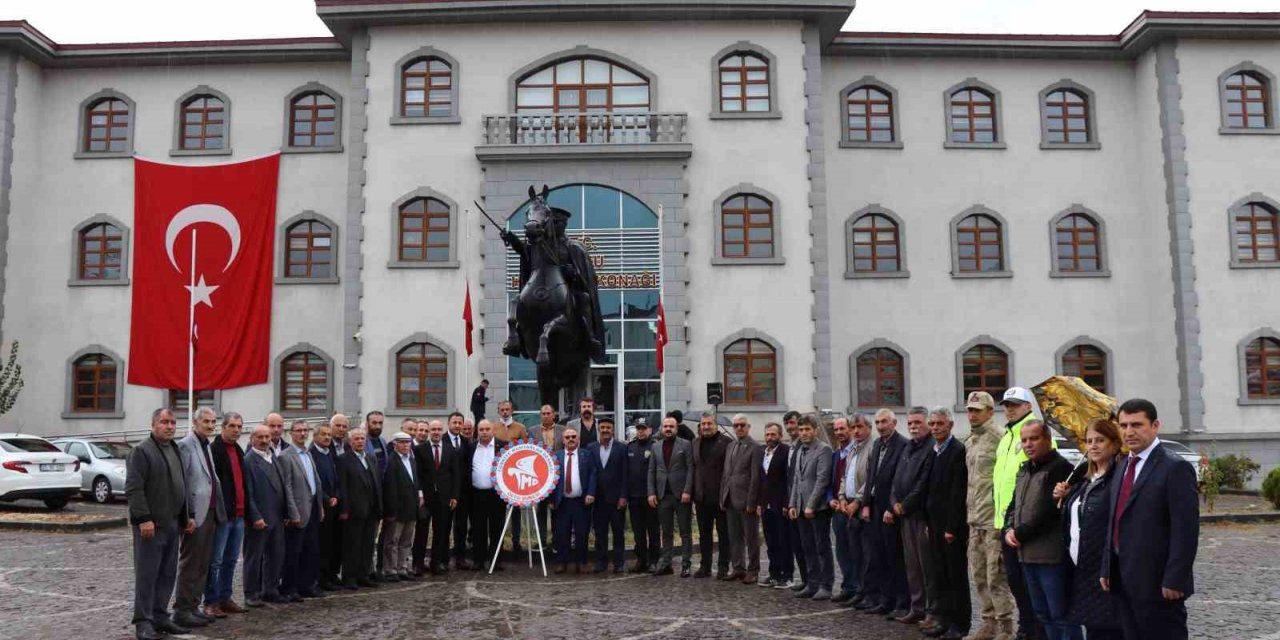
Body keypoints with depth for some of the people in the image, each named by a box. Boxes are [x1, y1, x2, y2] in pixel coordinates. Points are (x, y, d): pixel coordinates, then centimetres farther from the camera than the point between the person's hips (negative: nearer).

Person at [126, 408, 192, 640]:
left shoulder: (175, 451, 17)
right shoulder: (142, 451, -8)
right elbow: (133, 488, -15)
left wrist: (186, 517, 19)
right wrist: (144, 518, -21)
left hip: (172, 524, 8)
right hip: (150, 524, -8)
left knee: (167, 574, 11)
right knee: (147, 574, -3)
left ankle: (160, 616, 19)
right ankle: (143, 621, 3)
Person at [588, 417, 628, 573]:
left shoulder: (621, 448, 0)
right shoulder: (590, 448, 6)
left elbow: (625, 474, -3)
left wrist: (623, 497, -9)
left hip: (615, 497, -2)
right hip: (598, 497, 2)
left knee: (618, 531, 4)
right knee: (600, 532, 7)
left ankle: (619, 563, 12)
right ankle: (601, 561, 16)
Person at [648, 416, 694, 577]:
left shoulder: (685, 445, 0)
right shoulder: (656, 446, 11)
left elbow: (690, 469, -5)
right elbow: (651, 471, 10)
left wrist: (687, 491, -14)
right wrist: (651, 493, 0)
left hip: (681, 495, -3)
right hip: (663, 495, 3)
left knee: (685, 532, 2)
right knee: (666, 532, 8)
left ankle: (686, 564, 7)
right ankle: (665, 563, 12)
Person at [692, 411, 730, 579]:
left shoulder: (726, 443, -8)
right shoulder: (695, 443, 10)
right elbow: (693, 468, 12)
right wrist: (692, 493, 6)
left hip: (720, 496, -5)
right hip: (701, 497, 5)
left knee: (723, 534, 5)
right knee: (704, 534, 12)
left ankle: (723, 568, 11)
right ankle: (705, 566, 20)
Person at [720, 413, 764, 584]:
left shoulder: (755, 448, -8)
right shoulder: (731, 446, 14)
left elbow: (756, 477, -12)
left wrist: (751, 502, -15)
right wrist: (723, 497, 9)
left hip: (746, 501, -7)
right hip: (731, 500, 7)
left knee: (751, 537, 3)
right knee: (734, 537, 11)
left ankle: (753, 571, 10)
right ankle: (737, 568, 19)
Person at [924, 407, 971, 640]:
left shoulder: (958, 450, -13)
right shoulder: (932, 451, 12)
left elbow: (958, 492, -16)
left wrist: (952, 527, -17)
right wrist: (929, 522, 10)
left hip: (952, 524, -7)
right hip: (935, 522, 7)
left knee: (957, 574, 2)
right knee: (940, 574, 11)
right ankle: (943, 618, 19)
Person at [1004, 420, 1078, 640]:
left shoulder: (1060, 468, -12)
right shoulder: (1024, 471, 17)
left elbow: (1050, 511, -18)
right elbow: (1014, 504, 21)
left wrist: (1020, 533, -11)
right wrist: (1009, 530, 1)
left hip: (1051, 555, -9)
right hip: (1027, 555, 9)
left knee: (1061, 615, -4)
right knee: (1043, 614, 17)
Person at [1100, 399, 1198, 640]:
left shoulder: (1175, 468, -12)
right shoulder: (1123, 466, 14)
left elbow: (1185, 530, -16)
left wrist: (1174, 581, -19)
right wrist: (1107, 569, 13)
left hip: (1158, 584, -8)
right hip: (1124, 582, 8)